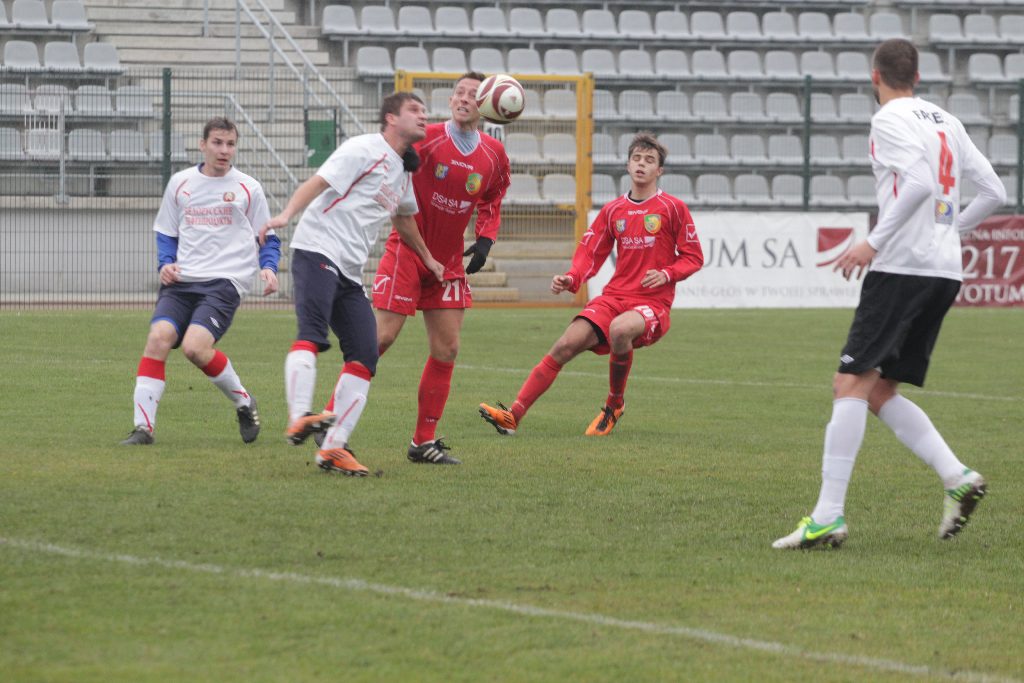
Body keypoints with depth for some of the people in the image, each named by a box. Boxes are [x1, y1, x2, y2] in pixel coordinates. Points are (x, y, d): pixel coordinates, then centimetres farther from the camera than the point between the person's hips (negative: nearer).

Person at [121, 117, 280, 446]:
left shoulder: (248, 188, 6)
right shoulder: (180, 183, 13)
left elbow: (267, 237, 13)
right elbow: (166, 233, 22)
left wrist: (269, 268, -6)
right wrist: (166, 263, 2)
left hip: (224, 281, -3)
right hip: (182, 280, 3)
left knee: (195, 346, -24)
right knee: (158, 337, -20)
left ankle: (243, 403, 2)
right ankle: (143, 427, -17)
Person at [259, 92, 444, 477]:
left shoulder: (404, 171, 22)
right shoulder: (365, 150, -4)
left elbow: (403, 217, 39)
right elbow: (319, 182, -15)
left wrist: (427, 258, 47)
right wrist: (287, 214, -32)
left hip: (350, 272, 9)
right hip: (317, 251, -9)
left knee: (364, 356, -4)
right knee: (312, 333, -28)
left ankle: (333, 448, -6)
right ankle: (299, 419, -43)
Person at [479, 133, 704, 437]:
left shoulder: (672, 208, 1)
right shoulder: (612, 211, 13)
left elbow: (693, 257, 3)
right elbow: (590, 254, 13)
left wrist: (666, 274, -16)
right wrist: (570, 280, -7)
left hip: (653, 303, -4)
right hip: (614, 296, 4)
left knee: (620, 329, -38)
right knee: (565, 345, -16)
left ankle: (615, 405, -14)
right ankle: (513, 415, -20)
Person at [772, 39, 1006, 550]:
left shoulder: (889, 119, -5)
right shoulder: (945, 122, 18)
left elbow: (920, 182, -20)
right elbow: (994, 192, 16)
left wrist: (873, 243, -16)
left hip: (903, 267, -8)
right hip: (945, 272, 8)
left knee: (851, 383, -11)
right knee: (880, 392, 13)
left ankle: (828, 516, -18)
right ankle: (957, 478, -2)